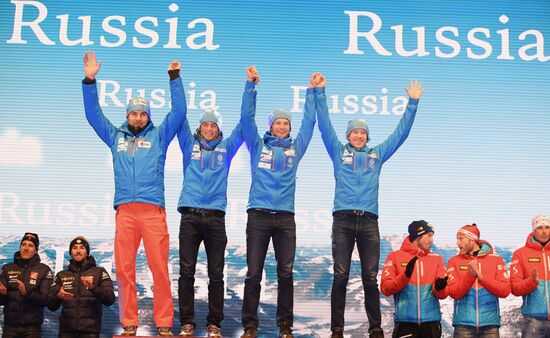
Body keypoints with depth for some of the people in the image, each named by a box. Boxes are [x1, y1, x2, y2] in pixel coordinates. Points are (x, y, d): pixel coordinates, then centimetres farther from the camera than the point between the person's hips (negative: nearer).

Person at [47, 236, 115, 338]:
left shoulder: (99, 272, 8)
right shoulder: (61, 275, 16)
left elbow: (110, 300, -3)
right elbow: (51, 305, 9)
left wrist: (93, 288, -20)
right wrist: (58, 296, -13)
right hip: (67, 330, 2)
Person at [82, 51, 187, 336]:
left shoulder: (159, 136, 16)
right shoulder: (115, 137, 22)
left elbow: (178, 112, 8)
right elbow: (93, 114, 19)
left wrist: (174, 78, 4)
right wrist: (89, 80, 11)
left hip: (153, 210, -2)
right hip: (124, 210, 2)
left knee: (159, 267, -6)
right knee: (124, 269, -1)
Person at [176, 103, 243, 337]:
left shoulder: (226, 148, 17)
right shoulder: (189, 145, 16)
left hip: (216, 217, 0)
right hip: (190, 216, 0)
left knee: (216, 274, 0)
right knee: (186, 272, -3)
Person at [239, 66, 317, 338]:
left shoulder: (296, 148, 17)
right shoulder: (258, 145, 12)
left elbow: (309, 122, 18)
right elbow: (246, 117, 5)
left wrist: (312, 92, 18)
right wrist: (251, 85, 0)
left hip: (285, 217, 2)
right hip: (258, 215, -2)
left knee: (286, 274, 0)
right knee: (253, 273, -3)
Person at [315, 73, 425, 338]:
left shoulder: (378, 154, 20)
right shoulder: (338, 151, 15)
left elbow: (401, 132, 22)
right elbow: (324, 124, 10)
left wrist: (412, 103, 21)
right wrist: (320, 92, 6)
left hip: (369, 220, 1)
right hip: (343, 219, -1)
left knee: (370, 277, 0)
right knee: (340, 276, -3)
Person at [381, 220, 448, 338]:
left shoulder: (436, 258, 11)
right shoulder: (395, 256, 5)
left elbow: (443, 294, 5)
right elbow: (385, 288, -4)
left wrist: (439, 287, -18)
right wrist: (405, 275, -17)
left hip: (431, 321, 2)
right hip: (405, 321, -2)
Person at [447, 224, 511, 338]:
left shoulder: (495, 259, 5)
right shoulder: (454, 261, 5)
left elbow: (505, 290, -4)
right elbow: (453, 293, -5)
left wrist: (482, 277, -16)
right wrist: (470, 275, -18)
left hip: (490, 322, 0)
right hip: (463, 323, 0)